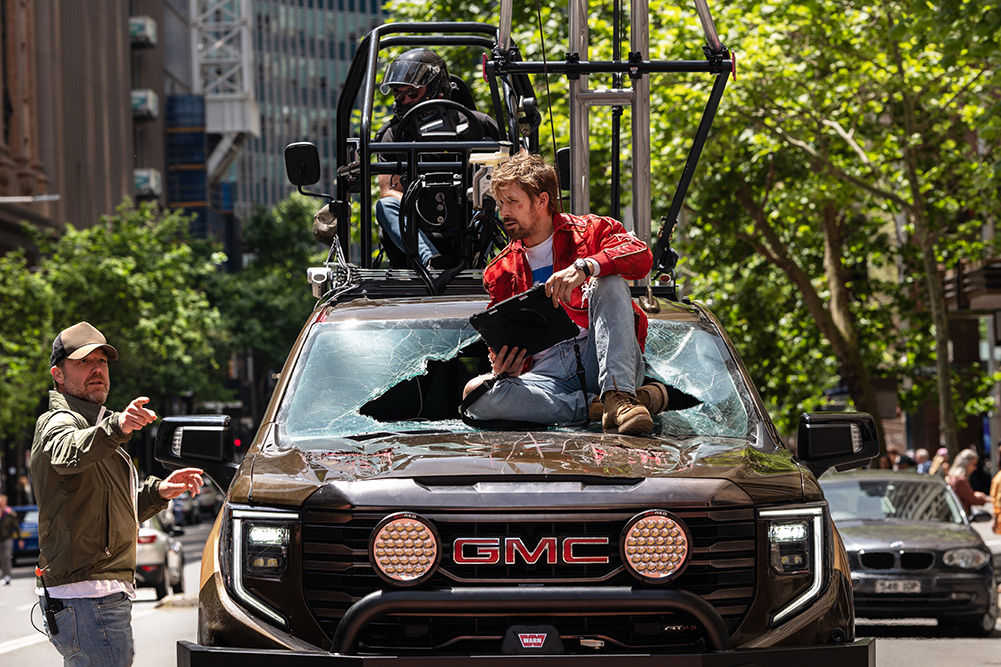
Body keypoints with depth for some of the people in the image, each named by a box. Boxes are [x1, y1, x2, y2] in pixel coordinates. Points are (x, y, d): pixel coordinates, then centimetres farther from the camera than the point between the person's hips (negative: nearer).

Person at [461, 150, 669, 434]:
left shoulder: (588, 231, 9)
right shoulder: (500, 273, 20)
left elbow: (641, 256, -12)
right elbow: (504, 345, 21)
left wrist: (584, 267, -28)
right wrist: (501, 367, -4)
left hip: (595, 359, -2)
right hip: (547, 374, 2)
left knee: (609, 282, -25)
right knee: (476, 393, -27)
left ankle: (618, 396, -40)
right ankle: (598, 406, -30)